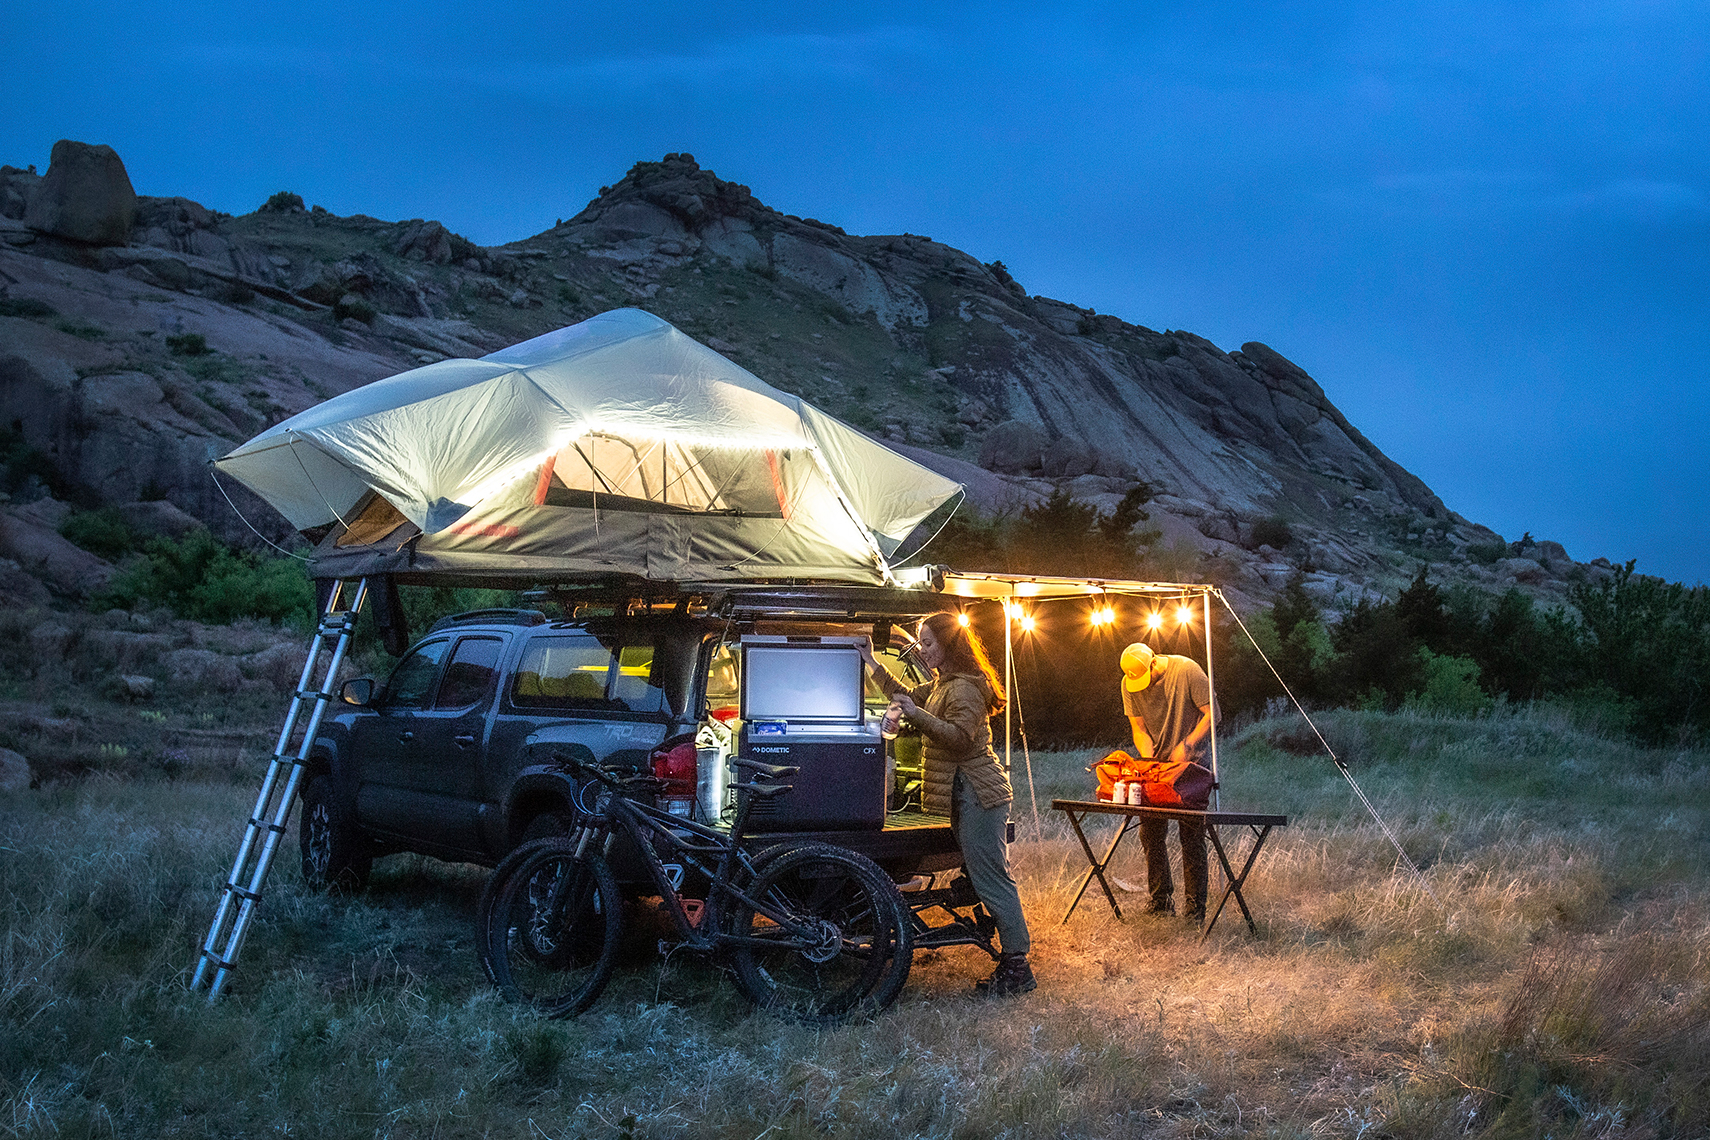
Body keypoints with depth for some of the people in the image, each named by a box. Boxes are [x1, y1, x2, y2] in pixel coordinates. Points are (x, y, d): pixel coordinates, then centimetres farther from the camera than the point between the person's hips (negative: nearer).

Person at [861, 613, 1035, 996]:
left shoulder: (965, 687, -14)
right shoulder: (943, 683, 19)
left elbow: (961, 737, -24)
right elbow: (907, 696, 31)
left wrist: (918, 715, -31)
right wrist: (874, 664, 27)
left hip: (977, 792, -11)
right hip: (965, 792, 11)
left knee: (990, 878, -10)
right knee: (985, 877, 10)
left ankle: (1017, 966, -8)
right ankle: (1011, 962, 13)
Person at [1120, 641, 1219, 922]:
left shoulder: (1187, 670, -15)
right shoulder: (1129, 684, -3)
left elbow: (1211, 712, -11)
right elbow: (1138, 728, 2)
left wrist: (1186, 745, -18)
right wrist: (1148, 760, -14)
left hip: (1190, 762, -4)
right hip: (1154, 762, 4)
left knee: (1191, 835, -7)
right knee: (1150, 833, 1)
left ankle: (1195, 907, -1)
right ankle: (1161, 900, 13)